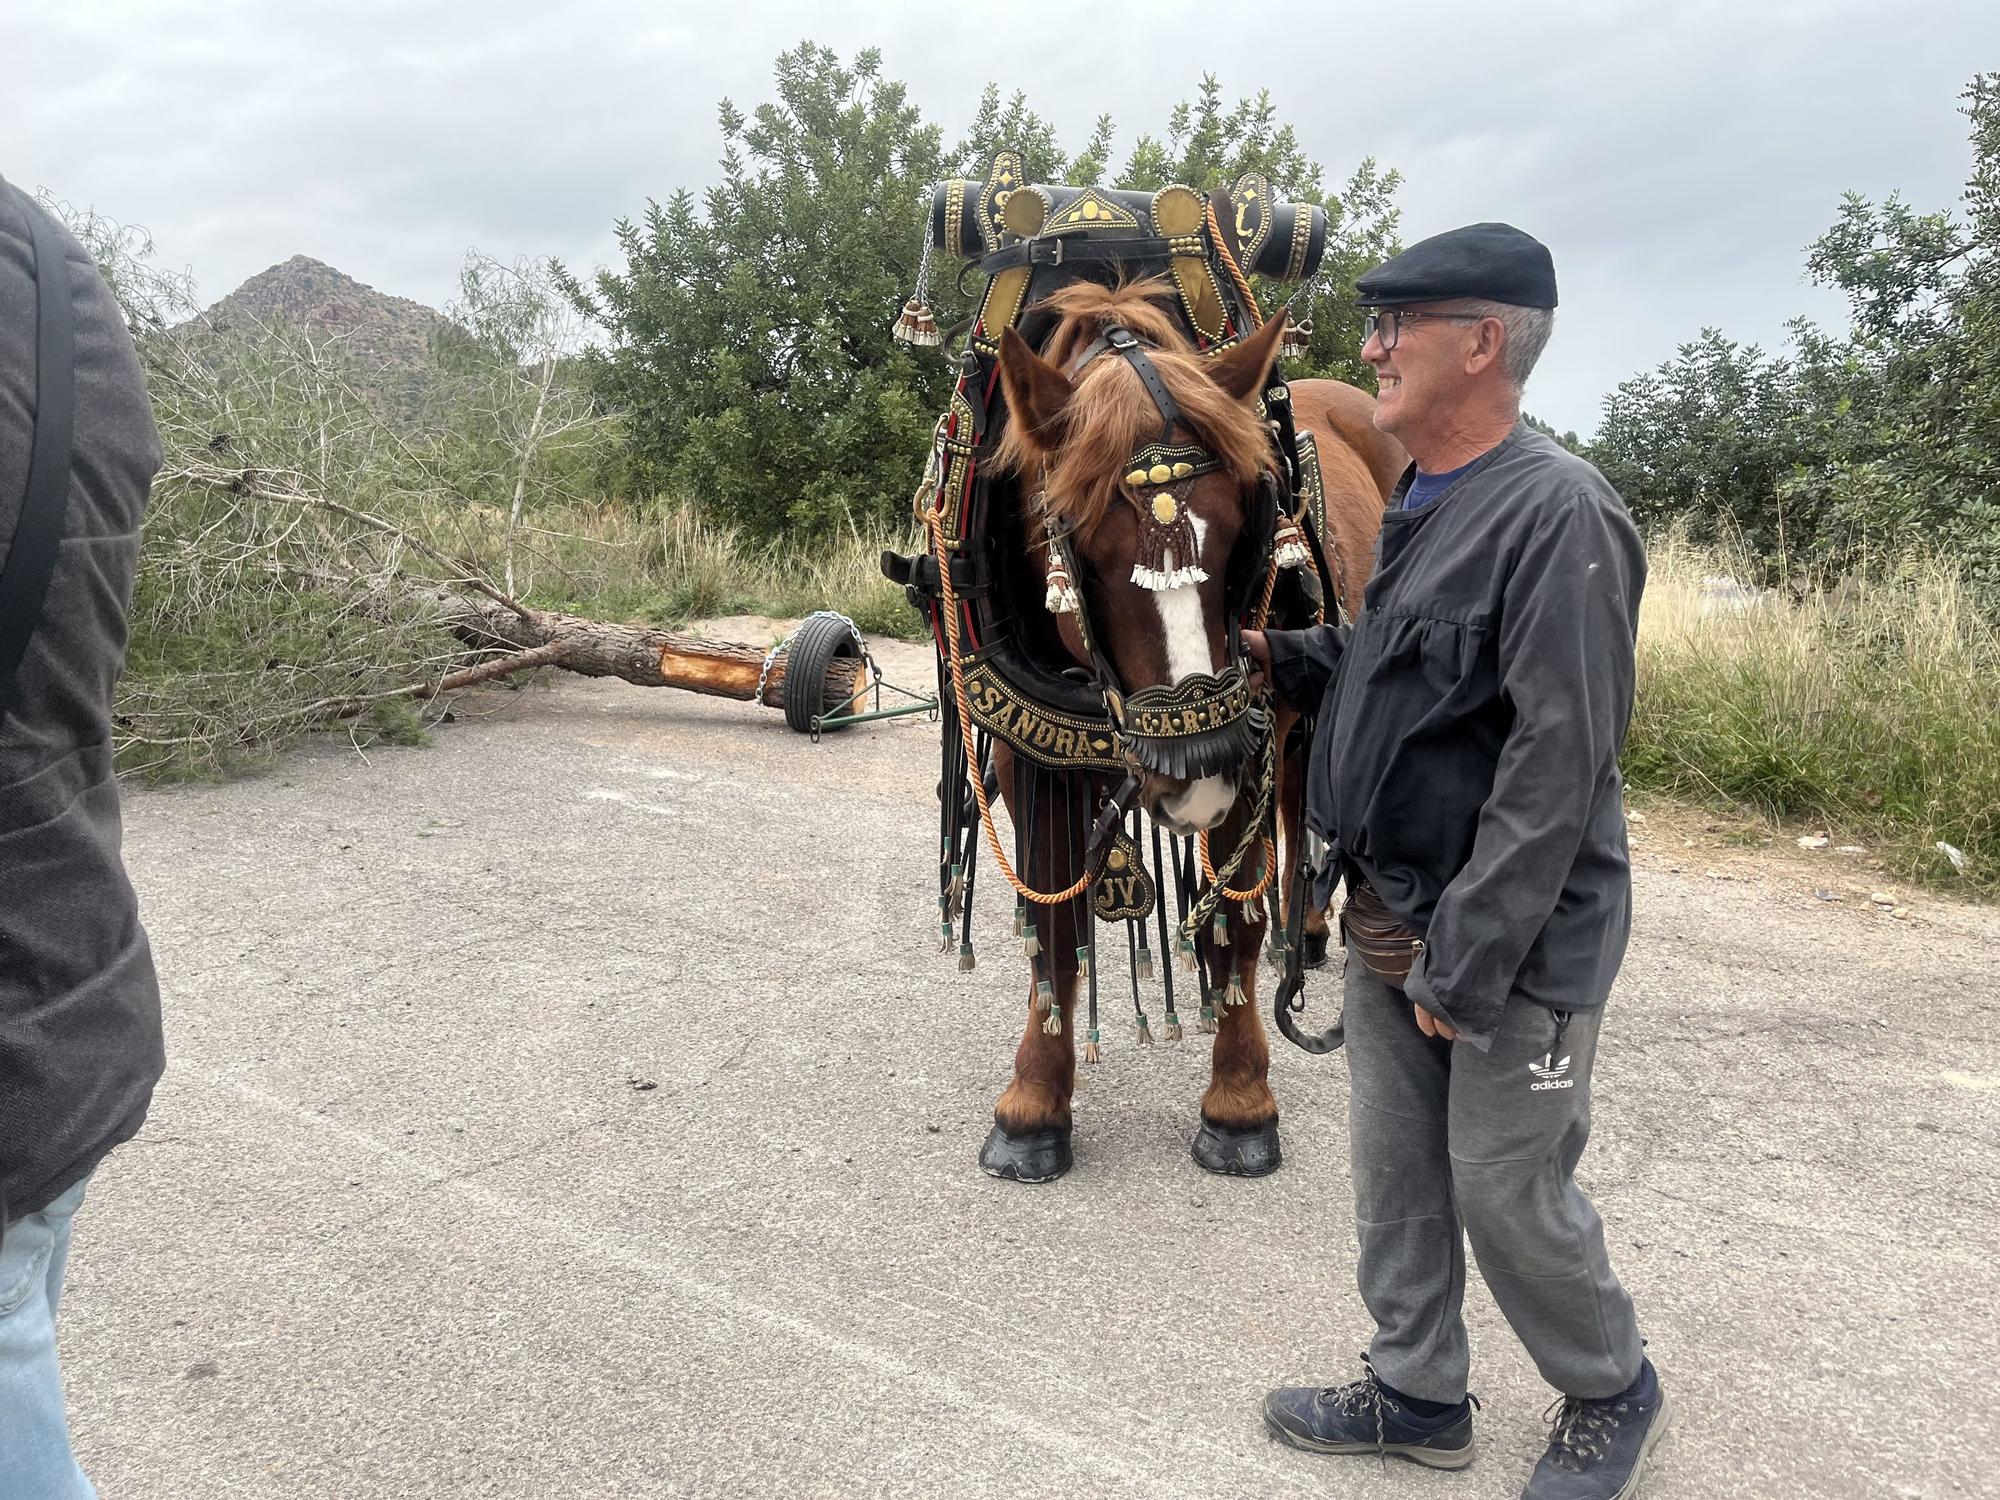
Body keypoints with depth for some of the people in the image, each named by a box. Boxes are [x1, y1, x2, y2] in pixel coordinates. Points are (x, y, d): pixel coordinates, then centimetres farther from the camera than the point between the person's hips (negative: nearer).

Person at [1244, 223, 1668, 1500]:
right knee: (1396, 1171, 17)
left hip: (1511, 943, -8)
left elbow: (1558, 761, -24)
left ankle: (1614, 1396, 34)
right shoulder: (1420, 506, 9)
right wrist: (1282, 657, 3)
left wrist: (1464, 963, -22)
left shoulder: (1557, 511, -20)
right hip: (1388, 919, 8)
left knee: (1508, 1192, 7)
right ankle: (1418, 1396, 36)